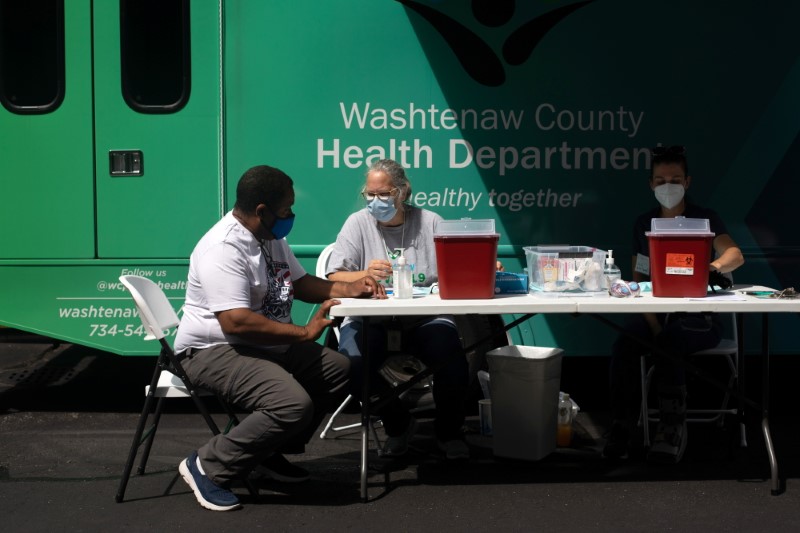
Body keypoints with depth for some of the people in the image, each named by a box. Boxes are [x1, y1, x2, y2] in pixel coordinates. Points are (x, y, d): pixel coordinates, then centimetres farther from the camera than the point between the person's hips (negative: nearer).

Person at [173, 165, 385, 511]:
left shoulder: (271, 237, 7)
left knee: (339, 369, 8)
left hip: (267, 346, 10)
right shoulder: (224, 249, -24)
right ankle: (207, 466, -12)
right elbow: (236, 322, -32)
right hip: (215, 350, -10)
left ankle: (270, 453, 10)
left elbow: (298, 283, 20)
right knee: (294, 404, -30)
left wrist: (348, 290, 4)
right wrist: (304, 333, -26)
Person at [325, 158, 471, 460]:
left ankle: (448, 432, 6)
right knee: (353, 363, -28)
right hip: (371, 319, 0)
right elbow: (334, 278, -6)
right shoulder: (358, 223, 5)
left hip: (425, 318, 0)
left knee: (452, 361, -27)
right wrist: (365, 275, -26)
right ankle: (396, 425, 5)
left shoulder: (430, 223, 7)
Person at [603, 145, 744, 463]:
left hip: (698, 316, -3)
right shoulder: (644, 224, 12)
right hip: (655, 313, 3)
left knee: (668, 343, -35)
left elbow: (735, 255, -17)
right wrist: (652, 324, -12)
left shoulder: (704, 219, 2)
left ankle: (672, 431, -24)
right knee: (624, 346, -28)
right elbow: (638, 278, 7)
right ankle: (621, 429, -22)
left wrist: (714, 265, -44)